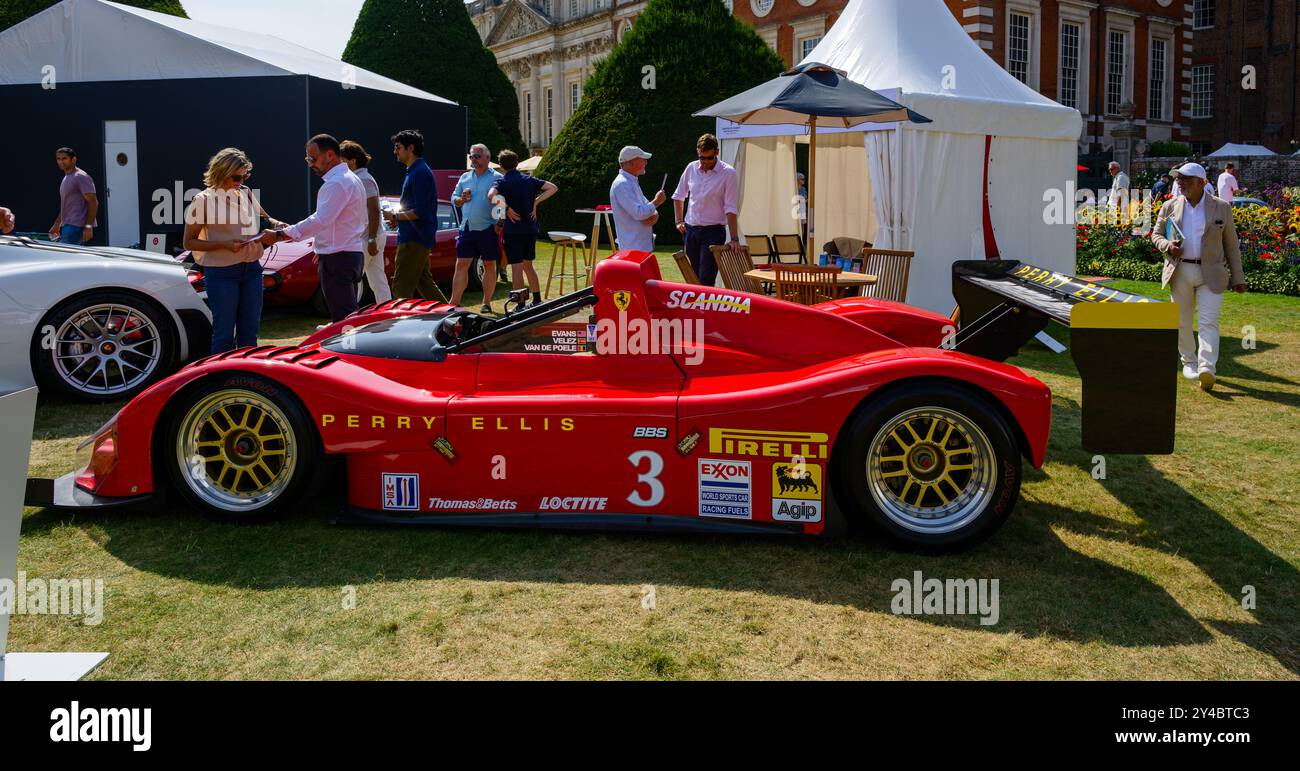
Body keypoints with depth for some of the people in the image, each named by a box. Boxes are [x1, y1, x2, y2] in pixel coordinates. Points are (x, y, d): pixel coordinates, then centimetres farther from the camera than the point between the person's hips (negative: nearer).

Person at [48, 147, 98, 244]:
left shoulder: (81, 177, -10)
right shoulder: (66, 178, 21)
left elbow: (93, 203, -16)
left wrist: (89, 226, -23)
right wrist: (57, 224, 24)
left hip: (75, 226, -10)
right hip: (67, 226, 10)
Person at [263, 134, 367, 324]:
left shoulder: (337, 184, -17)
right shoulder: (351, 179, 17)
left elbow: (320, 220, -26)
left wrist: (279, 235, -26)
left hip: (337, 259, -11)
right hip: (352, 255, 11)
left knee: (342, 318, -10)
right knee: (350, 316, 13)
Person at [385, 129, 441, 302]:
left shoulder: (420, 173, -15)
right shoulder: (415, 171, 18)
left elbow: (420, 212, -21)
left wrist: (394, 216, -14)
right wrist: (398, 219, 12)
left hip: (414, 239, -11)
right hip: (416, 238, 11)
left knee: (401, 288, -8)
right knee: (424, 283, 15)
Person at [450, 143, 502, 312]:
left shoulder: (496, 177, -1)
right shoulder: (465, 177, 15)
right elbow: (454, 198, 21)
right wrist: (462, 199, -2)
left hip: (487, 228, -4)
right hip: (466, 228, 4)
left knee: (489, 266, 5)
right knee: (461, 265, 2)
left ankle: (487, 303, 14)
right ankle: (454, 302, 4)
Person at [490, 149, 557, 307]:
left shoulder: (503, 182, -6)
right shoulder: (529, 180, 7)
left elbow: (491, 195, -26)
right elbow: (553, 188, 4)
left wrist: (507, 208, -15)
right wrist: (535, 202, 2)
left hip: (513, 229, -5)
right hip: (531, 228, 5)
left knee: (516, 267, -1)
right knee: (528, 265, 18)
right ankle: (537, 300, 20)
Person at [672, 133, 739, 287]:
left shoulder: (728, 173, -9)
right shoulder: (691, 168, 4)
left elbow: (731, 208, -12)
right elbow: (678, 196, 19)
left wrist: (734, 238, -16)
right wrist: (679, 221, 10)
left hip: (714, 230, -5)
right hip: (690, 229, 5)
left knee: (706, 280, -11)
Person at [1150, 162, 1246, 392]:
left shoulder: (1222, 208, 2)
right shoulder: (1170, 207, 5)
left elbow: (1231, 245, 6)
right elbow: (1156, 235, 12)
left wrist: (1237, 278, 4)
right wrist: (1168, 246, -12)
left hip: (1211, 274, -2)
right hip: (1180, 272, 3)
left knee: (1208, 322, -12)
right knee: (1182, 322, 11)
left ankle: (1207, 369, -22)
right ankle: (1189, 362, 28)